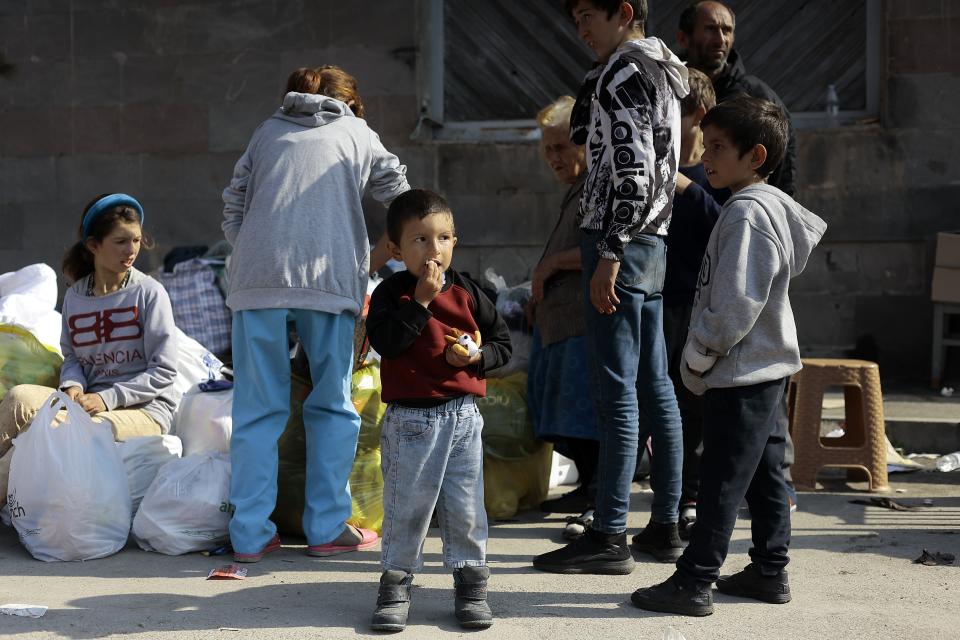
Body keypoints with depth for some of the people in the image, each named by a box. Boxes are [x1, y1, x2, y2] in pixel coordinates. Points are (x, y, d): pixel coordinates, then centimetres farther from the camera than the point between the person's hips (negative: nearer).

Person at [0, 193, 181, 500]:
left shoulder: (149, 293, -3)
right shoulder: (75, 297, 11)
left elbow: (164, 370, -7)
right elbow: (71, 357, 14)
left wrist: (106, 398, -16)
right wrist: (73, 387, -10)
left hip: (145, 409, -4)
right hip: (92, 402, 4)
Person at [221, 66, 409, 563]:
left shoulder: (268, 131, 25)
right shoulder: (357, 133, 22)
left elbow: (232, 207, 19)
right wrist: (374, 260, 30)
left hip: (256, 276, 2)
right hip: (329, 277, -1)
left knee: (257, 408, 5)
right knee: (332, 405, 9)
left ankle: (250, 534, 4)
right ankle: (327, 527, 9)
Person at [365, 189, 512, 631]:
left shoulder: (467, 293, 4)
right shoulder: (391, 293, -2)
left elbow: (502, 341, 11)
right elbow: (384, 342, -18)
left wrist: (477, 357, -9)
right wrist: (421, 301, -19)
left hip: (462, 416, 2)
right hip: (409, 417, -2)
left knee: (465, 506, 6)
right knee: (405, 506, 4)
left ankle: (471, 584, 18)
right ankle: (396, 583, 16)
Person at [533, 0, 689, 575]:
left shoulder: (623, 71, -10)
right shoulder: (666, 71, 19)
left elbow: (633, 171, -20)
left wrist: (609, 255, -21)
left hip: (621, 244, -10)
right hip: (654, 243, 10)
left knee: (616, 391, -9)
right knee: (655, 387, 10)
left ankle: (609, 536, -7)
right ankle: (665, 526, 16)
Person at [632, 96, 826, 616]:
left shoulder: (746, 212, -20)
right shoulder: (775, 203, 10)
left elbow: (736, 304, -25)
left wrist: (697, 358, -13)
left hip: (740, 376, -10)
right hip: (770, 367, 10)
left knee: (722, 481, -5)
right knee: (765, 474, 15)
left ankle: (694, 583, -1)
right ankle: (770, 572, 24)